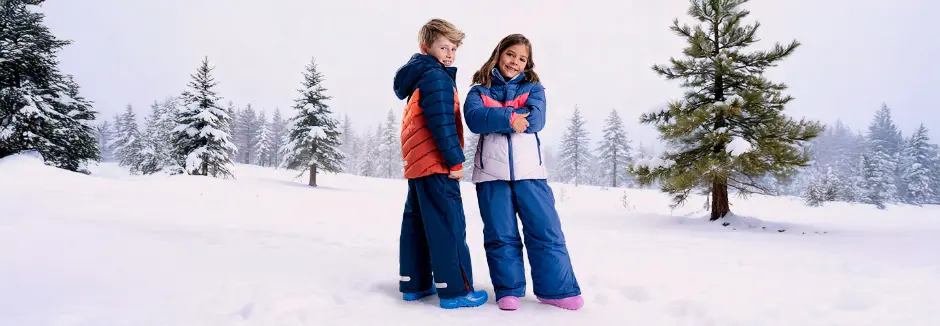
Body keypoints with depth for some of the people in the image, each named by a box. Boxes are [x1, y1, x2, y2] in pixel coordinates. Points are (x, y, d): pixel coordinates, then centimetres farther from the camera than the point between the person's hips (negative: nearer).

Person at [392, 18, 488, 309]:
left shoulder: (418, 80, 22)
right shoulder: (437, 78, -10)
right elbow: (442, 123, -20)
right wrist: (455, 160, -17)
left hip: (417, 163, 11)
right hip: (436, 163, -11)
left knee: (416, 224, 12)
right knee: (448, 225, -6)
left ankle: (413, 283, 19)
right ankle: (455, 290, -2)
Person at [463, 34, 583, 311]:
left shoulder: (533, 88, 13)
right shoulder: (479, 91, 12)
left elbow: (535, 120, -7)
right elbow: (474, 119, -9)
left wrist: (494, 116, -7)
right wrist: (509, 117, -18)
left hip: (529, 170, 0)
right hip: (492, 172, 0)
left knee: (546, 231, -1)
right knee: (500, 235, 4)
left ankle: (556, 289, 9)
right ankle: (509, 291, 14)